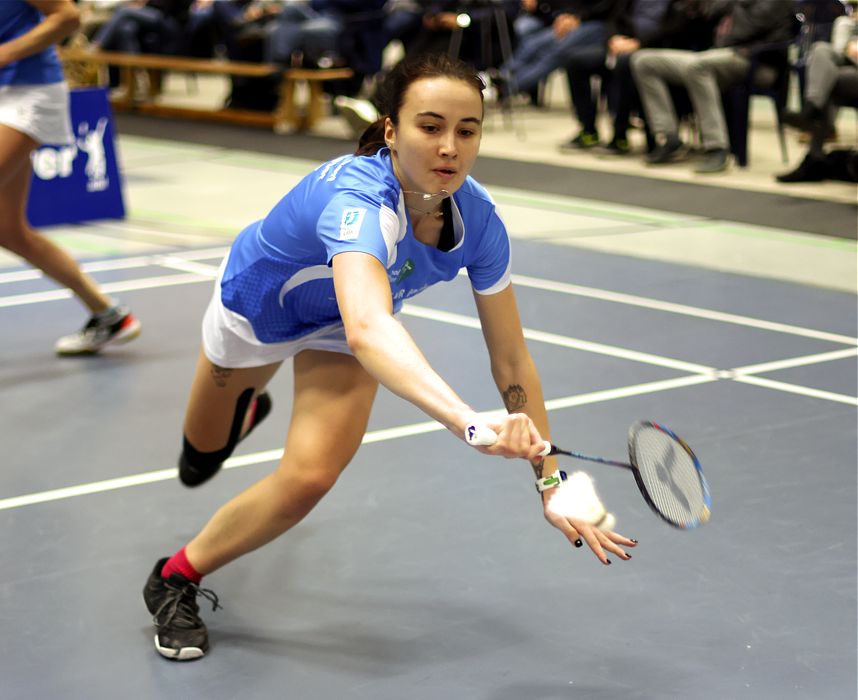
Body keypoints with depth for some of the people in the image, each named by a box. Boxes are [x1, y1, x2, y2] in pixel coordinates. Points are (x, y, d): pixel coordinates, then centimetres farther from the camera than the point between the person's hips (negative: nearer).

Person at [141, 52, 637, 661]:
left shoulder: (478, 221, -29)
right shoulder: (358, 199, -47)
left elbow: (511, 359, -20)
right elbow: (368, 329, -65)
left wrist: (552, 483, -25)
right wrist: (467, 420, -80)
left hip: (338, 330, 3)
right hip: (259, 299, -3)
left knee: (309, 477, -18)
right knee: (202, 457, 22)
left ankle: (178, 577, 8)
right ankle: (247, 404, 60)